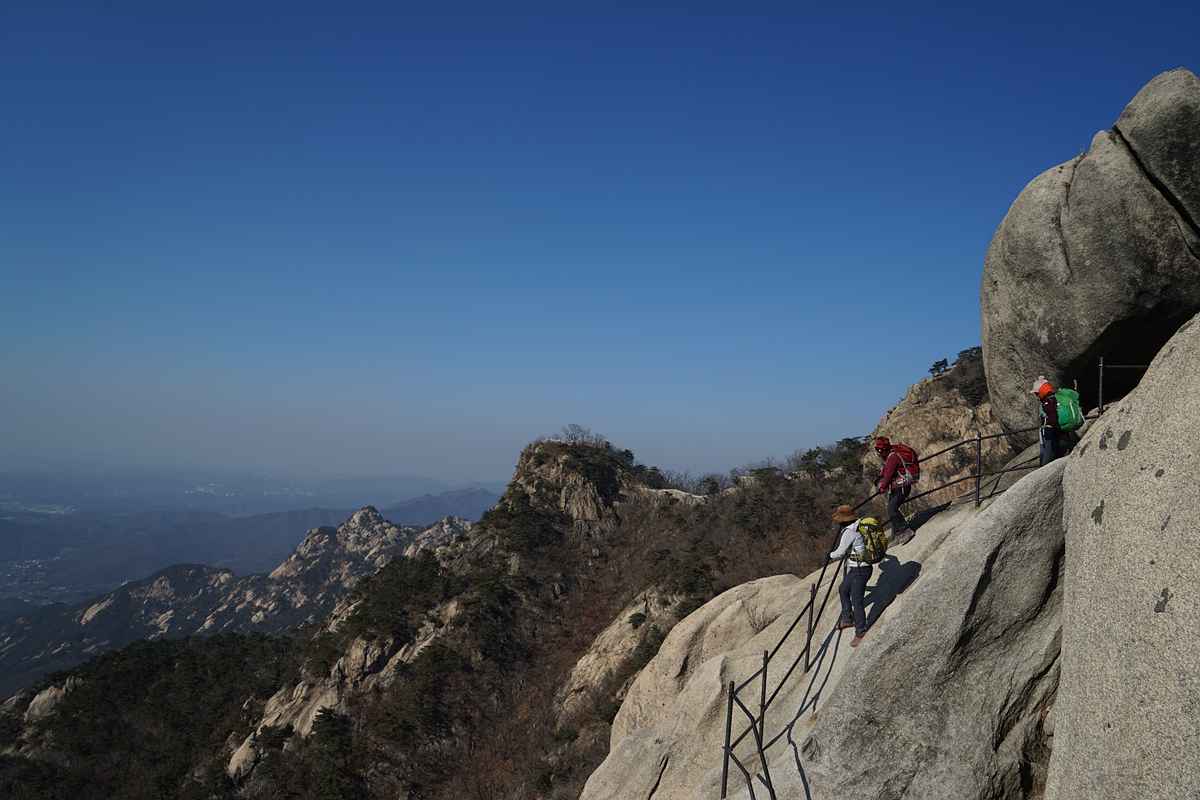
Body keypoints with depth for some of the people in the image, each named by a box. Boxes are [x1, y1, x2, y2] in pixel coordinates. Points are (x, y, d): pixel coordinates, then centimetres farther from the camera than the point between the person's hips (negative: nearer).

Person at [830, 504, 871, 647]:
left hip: (860, 570, -10)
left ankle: (860, 633, 0)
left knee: (857, 602, -6)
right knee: (843, 590, 25)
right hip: (855, 569, 10)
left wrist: (830, 555, 4)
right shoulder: (859, 525, 4)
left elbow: (840, 552, -15)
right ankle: (847, 619, 39)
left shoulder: (849, 532, -22)